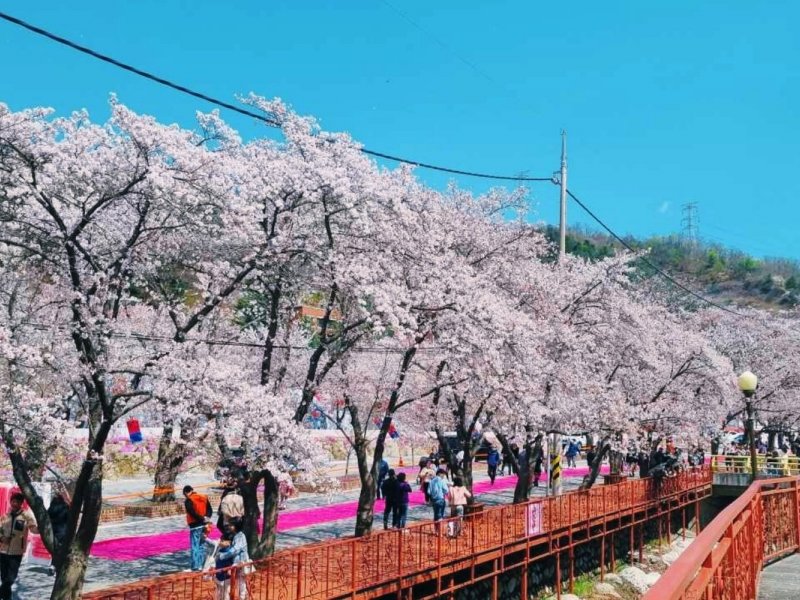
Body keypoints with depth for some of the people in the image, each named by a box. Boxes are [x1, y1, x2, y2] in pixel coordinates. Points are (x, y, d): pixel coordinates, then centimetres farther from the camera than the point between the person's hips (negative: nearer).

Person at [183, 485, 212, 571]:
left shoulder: (188, 501, -10)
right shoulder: (204, 497, 10)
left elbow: (192, 513, -19)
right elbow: (209, 509, 9)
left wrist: (202, 519, -12)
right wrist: (206, 518, -3)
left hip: (195, 525, -7)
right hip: (203, 525, 7)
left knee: (195, 546, -3)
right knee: (202, 546, 14)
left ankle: (195, 567, -5)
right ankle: (201, 565, 19)